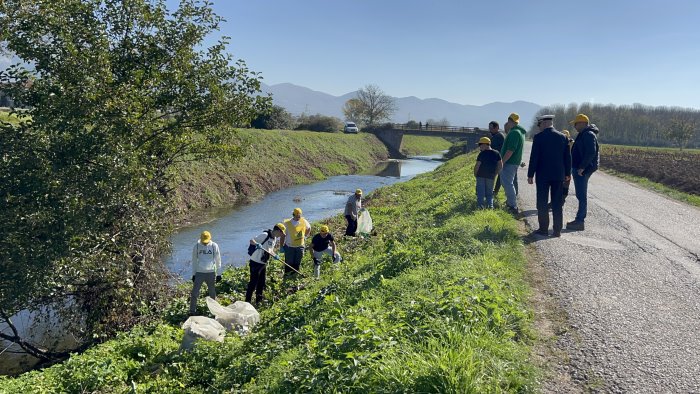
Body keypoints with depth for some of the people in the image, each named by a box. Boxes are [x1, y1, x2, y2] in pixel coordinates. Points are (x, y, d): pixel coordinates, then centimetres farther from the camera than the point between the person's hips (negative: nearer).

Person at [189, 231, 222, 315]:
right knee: (194, 293, -1)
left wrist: (219, 274, 4)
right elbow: (194, 261, 8)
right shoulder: (197, 246, 0)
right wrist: (193, 274, 7)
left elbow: (218, 260, 4)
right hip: (199, 273, 0)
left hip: (211, 273, 0)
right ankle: (192, 311, 8)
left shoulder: (214, 246, -2)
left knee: (212, 293, 10)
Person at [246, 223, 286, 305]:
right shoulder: (265, 235, -18)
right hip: (256, 263, -9)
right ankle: (247, 302, 3)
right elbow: (251, 241, -22)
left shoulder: (275, 239, 9)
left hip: (263, 263, 9)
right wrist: (257, 244, -42)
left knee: (261, 283, 15)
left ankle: (258, 301, 27)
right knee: (253, 283, -4)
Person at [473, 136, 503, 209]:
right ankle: (490, 205, 3)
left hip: (481, 176, -3)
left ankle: (480, 205, 0)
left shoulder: (482, 154, -13)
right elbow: (500, 166, 3)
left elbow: (477, 166, -14)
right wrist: (495, 174, 11)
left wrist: (475, 174, 2)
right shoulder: (496, 153, 1)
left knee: (480, 192, 5)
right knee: (489, 192, 14)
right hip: (491, 176, 3)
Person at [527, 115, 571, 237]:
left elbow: (534, 157, -9)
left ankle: (543, 229, 6)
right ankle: (557, 230, 9)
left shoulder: (538, 137, -8)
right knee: (557, 204, 7)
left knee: (542, 203, 4)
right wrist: (567, 173, 18)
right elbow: (567, 157, 9)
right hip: (559, 175, 4)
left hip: (543, 175, -4)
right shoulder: (562, 137, 4)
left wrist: (530, 175, -4)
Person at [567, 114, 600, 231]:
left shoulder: (589, 135, -16)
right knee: (581, 195, 14)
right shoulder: (584, 134, 18)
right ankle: (579, 219, 22)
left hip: (582, 170, -11)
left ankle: (580, 221, -3)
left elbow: (591, 153, -25)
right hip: (579, 168, 11)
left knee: (582, 196, -7)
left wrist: (582, 167, -24)